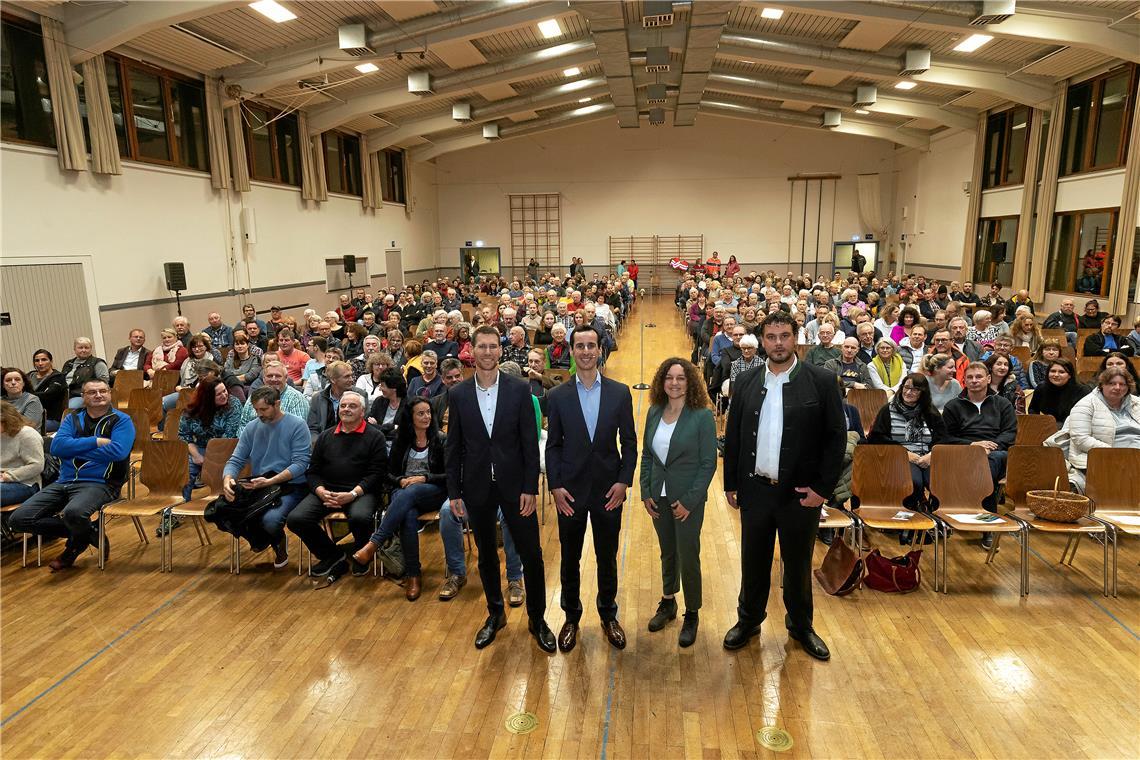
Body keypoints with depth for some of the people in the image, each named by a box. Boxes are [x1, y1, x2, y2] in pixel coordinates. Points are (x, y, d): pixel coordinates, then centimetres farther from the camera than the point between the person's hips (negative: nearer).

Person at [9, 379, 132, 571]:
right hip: (64, 482, 6)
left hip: (99, 483, -6)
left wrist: (75, 449, -5)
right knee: (18, 519, -9)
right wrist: (96, 441, -11)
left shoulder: (121, 421, 2)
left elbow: (118, 451, -17)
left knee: (73, 513, -37)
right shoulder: (73, 419, 17)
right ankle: (90, 534, 1)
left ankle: (76, 544, 1)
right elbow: (56, 447, -1)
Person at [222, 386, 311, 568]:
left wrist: (270, 481, -25)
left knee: (271, 519, -33)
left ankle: (279, 542, 8)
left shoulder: (297, 425, -6)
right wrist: (227, 479, -16)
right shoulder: (251, 428, 9)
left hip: (290, 487, -5)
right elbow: (235, 461, 7)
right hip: (258, 486, 5)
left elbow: (300, 463, -13)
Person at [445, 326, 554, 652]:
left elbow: (530, 443, -5)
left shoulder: (520, 390, -5)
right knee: (486, 554, 16)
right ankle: (495, 614, 35)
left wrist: (530, 488, -9)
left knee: (531, 554, 4)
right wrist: (454, 492, 1)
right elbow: (454, 447, 3)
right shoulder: (458, 394, 0)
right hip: (477, 487, 2)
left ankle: (537, 618, 22)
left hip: (514, 484, -2)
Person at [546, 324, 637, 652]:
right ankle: (571, 617, 32)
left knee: (607, 558, 14)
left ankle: (608, 615, 34)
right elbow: (553, 445, 1)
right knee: (570, 558, 13)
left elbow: (629, 442, 1)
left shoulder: (620, 393, -1)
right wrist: (556, 486, -7)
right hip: (570, 490, 0)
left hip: (609, 490, 0)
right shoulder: (557, 396, -1)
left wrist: (623, 481, -8)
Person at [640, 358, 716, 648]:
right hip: (658, 496, 4)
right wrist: (646, 492, 1)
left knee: (688, 557, 5)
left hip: (688, 498, -4)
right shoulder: (654, 412, 0)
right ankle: (667, 602, 38)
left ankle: (692, 614, 25)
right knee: (667, 552, 19)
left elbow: (708, 463, -12)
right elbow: (646, 455, 8)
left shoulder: (702, 415, -14)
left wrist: (689, 501, -14)